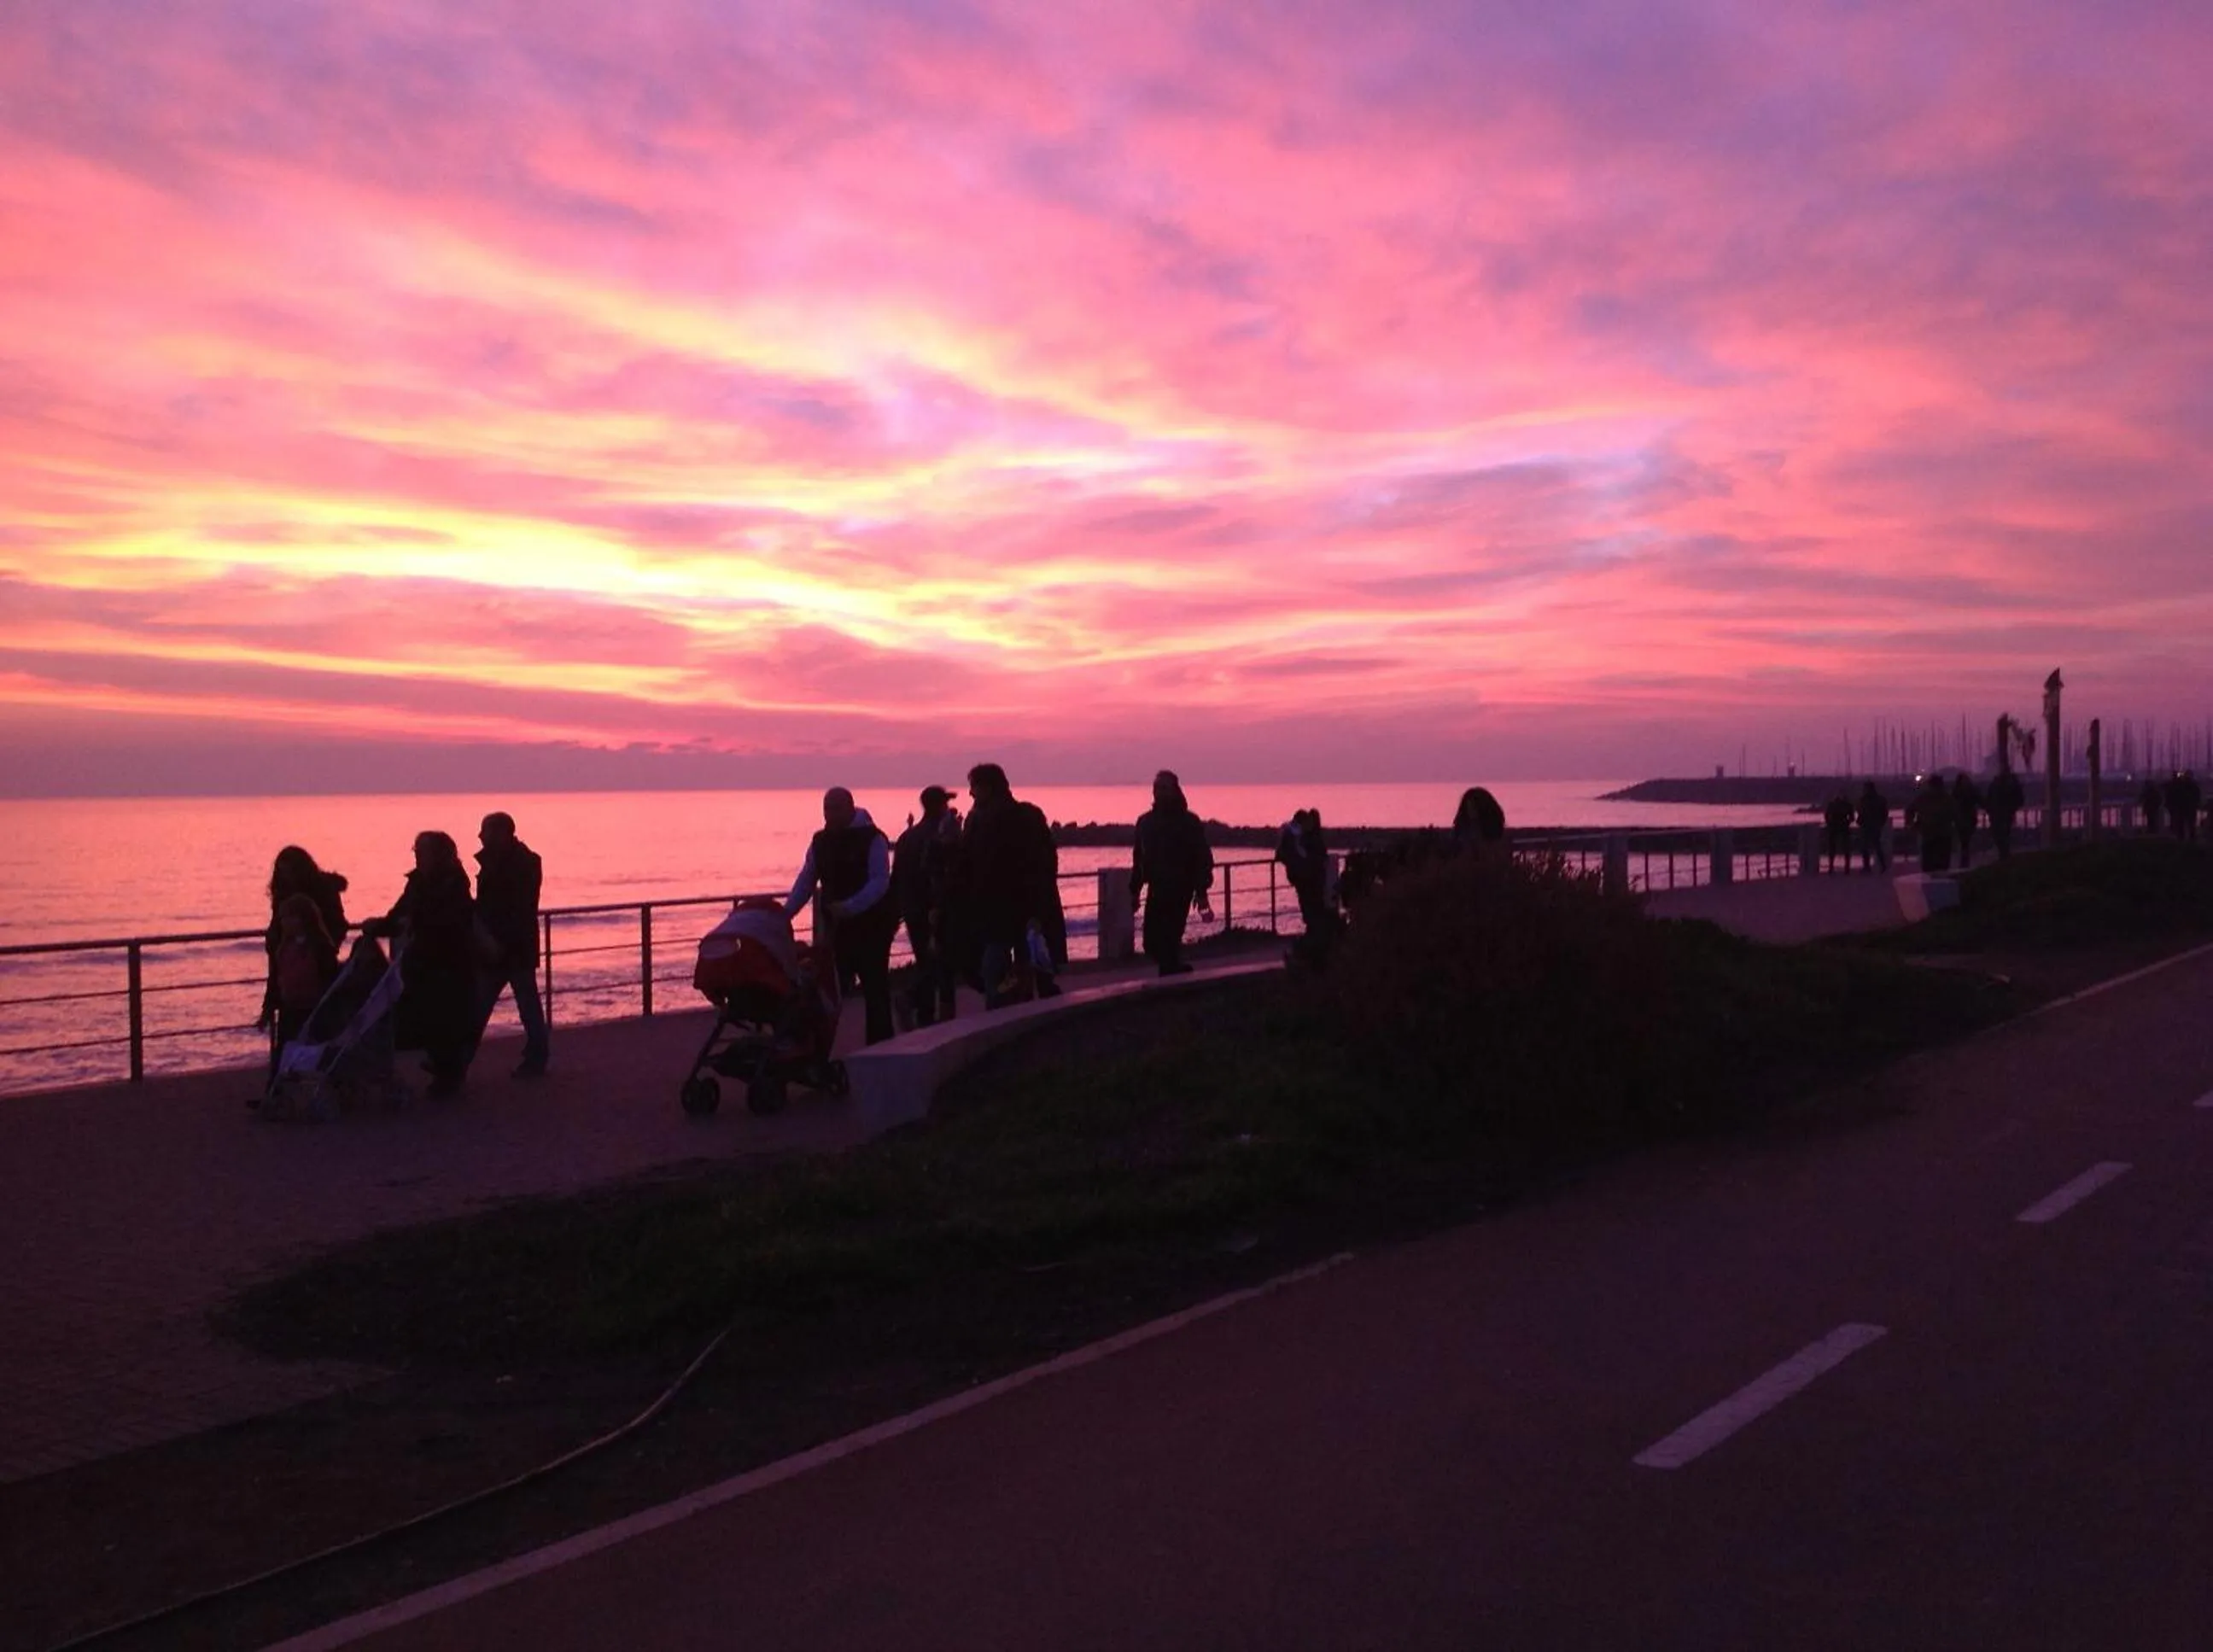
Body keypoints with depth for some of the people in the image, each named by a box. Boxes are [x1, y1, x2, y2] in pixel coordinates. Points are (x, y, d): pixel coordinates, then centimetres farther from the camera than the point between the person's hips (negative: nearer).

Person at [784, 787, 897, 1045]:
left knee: (875, 989, 1)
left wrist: (850, 907, -32)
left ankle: (879, 1048, 9)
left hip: (871, 926, -5)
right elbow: (806, 881, 10)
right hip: (838, 927, 5)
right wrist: (786, 913, -4)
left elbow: (879, 882, -19)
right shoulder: (820, 841, 7)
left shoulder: (872, 839, -10)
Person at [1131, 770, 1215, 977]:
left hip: (1180, 890, -5)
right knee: (1152, 941, 3)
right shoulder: (1145, 821, 10)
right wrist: (1134, 890, 10)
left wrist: (1201, 892, -10)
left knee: (1168, 939, -10)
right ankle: (1177, 970, 25)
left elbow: (1202, 859, -4)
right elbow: (1139, 859, 14)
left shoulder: (1189, 821, -3)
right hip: (1156, 890, 5)